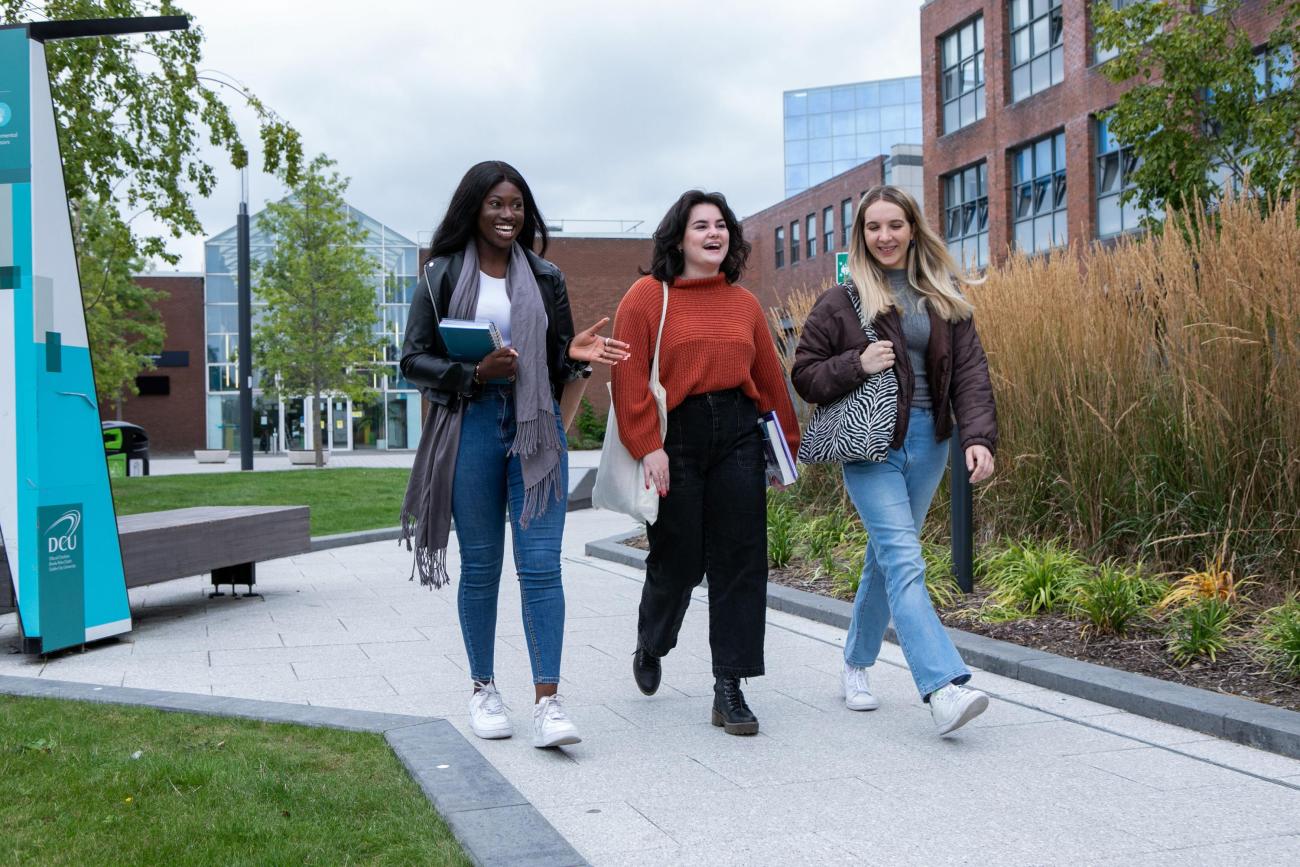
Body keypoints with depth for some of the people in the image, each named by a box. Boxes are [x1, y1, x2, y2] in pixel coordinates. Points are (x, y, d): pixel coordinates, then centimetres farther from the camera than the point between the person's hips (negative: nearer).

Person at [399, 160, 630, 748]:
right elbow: (414, 360, 1)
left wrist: (576, 354, -8)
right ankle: (483, 689, 22)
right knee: (480, 565, 7)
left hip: (536, 425, 1)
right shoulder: (442, 276, 4)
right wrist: (476, 373, -15)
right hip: (471, 425, -1)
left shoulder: (544, 278, 12)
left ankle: (547, 702, -8)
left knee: (541, 564, -7)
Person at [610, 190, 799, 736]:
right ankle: (650, 647, 36)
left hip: (737, 436, 4)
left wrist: (787, 444, 15)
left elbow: (769, 378, 14)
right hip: (674, 440, -4)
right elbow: (629, 377, -8)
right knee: (677, 562, 4)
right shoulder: (647, 296, -1)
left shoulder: (744, 303, 12)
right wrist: (648, 447, -15)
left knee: (740, 562, 0)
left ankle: (729, 690, 7)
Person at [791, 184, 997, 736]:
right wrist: (857, 365, -15)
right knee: (904, 560, -16)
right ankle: (942, 688, -24)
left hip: (927, 441, 4)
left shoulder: (945, 297, 8)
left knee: (887, 559, 13)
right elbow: (804, 374, 2)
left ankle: (856, 665, 31)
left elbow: (969, 370, 2)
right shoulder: (843, 299, 0)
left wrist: (979, 437, -11)